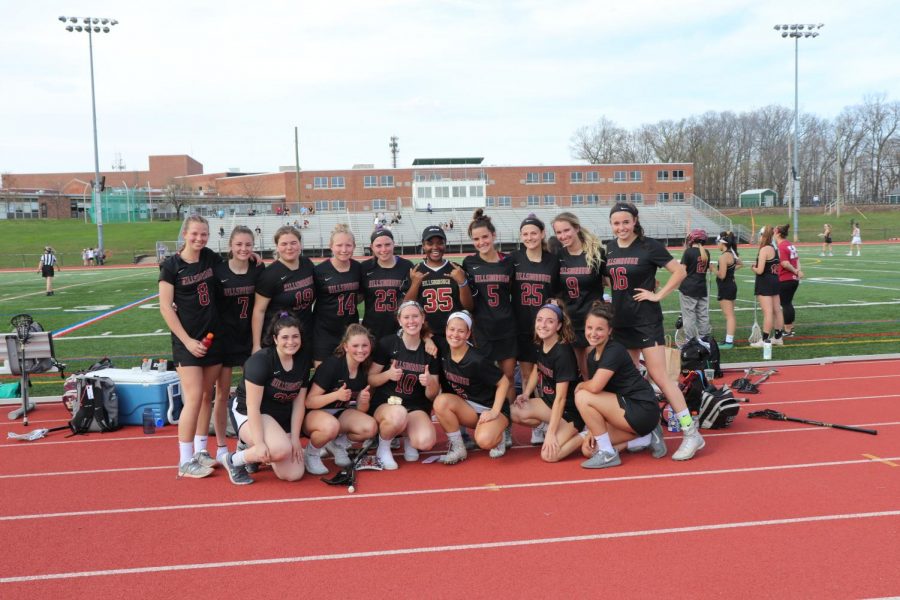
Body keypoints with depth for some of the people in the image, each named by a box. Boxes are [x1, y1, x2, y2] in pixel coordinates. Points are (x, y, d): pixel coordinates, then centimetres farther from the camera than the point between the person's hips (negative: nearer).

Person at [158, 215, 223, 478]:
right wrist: (188, 341, -12)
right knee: (193, 399, -8)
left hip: (213, 337, 5)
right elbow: (166, 308, -9)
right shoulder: (171, 265, -7)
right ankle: (185, 462, 2)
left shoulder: (211, 258, 4)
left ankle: (200, 451, 24)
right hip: (187, 341, -5)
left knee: (206, 397, 11)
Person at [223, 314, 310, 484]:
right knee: (281, 449, -36)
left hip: (281, 419, 7)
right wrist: (259, 443, -26)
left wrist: (295, 438, -4)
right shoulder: (261, 360, -21)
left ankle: (250, 449, 21)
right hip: (250, 416, -7)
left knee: (294, 475, -3)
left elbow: (298, 404, 3)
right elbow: (253, 406, -22)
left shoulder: (302, 364, 0)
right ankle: (234, 460, -8)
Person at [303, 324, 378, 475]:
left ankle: (339, 443, 7)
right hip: (314, 413, -6)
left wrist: (364, 401, -20)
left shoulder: (364, 370, -3)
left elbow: (361, 410, 4)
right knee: (331, 426, -40)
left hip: (340, 413, 6)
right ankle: (311, 452, -8)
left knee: (371, 428, -22)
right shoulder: (332, 365, -21)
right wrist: (336, 395, -35)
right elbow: (309, 401, -20)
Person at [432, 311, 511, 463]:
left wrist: (495, 411, -19)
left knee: (484, 441, -34)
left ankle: (498, 436, 5)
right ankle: (458, 448, -10)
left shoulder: (477, 360, -24)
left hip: (489, 407, -5)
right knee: (441, 401, -26)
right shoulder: (443, 352, -8)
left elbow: (504, 382, -15)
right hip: (467, 407, 5)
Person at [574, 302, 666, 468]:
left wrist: (580, 386, -7)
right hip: (628, 410, 9)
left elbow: (594, 387, -30)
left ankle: (608, 454, -8)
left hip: (643, 411, -9)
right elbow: (596, 403, 8)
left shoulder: (615, 351, -18)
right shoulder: (592, 355, 8)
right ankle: (645, 438, 11)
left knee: (582, 397, -19)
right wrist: (592, 431, -1)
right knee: (589, 449, 4)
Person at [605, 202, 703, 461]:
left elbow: (680, 271, -9)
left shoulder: (648, 246, -9)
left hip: (646, 320, -6)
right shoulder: (609, 248, 8)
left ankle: (691, 432, -5)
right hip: (621, 320, 6)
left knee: (658, 375, -10)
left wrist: (658, 295, -12)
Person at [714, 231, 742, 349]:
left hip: (725, 288, -9)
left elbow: (721, 275, -22)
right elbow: (740, 264, 28)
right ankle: (730, 339, 24)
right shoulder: (732, 254, 8)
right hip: (732, 285, 10)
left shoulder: (723, 256, -20)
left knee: (729, 315, -7)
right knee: (730, 315, 15)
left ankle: (729, 342, -4)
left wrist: (714, 269, -6)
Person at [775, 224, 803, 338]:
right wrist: (797, 271, 2)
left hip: (785, 280, -9)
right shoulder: (790, 245, 10)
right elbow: (797, 258, 16)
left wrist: (796, 271, -10)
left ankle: (787, 331, 6)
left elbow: (785, 264, -24)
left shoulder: (781, 247, -18)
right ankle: (790, 328, 25)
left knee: (785, 304, 0)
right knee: (788, 303, 18)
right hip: (794, 279, 9)